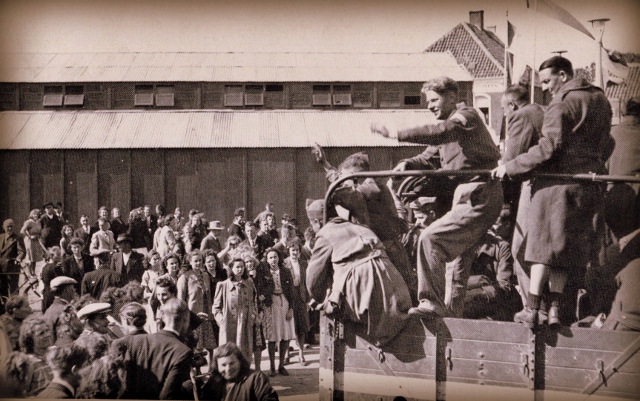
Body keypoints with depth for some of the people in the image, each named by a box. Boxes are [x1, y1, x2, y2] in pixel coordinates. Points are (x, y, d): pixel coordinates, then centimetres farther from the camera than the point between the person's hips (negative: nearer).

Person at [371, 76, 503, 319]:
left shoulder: (466, 115, -7)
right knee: (458, 255, 14)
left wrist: (395, 134, -30)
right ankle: (451, 311, 22)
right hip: (467, 196, 10)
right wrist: (407, 164, -2)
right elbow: (428, 157, 20)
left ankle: (432, 303, -17)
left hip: (478, 198, -10)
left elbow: (438, 133, -27)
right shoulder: (448, 124, 23)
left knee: (430, 239, -18)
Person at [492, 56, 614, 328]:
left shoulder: (562, 104, -12)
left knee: (544, 244, -2)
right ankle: (555, 308, 6)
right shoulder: (600, 100, 12)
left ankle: (531, 309, -1)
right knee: (567, 247, 10)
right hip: (590, 184, 7)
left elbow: (549, 147, -19)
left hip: (558, 181, -7)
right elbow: (606, 145, 20)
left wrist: (511, 167, -15)